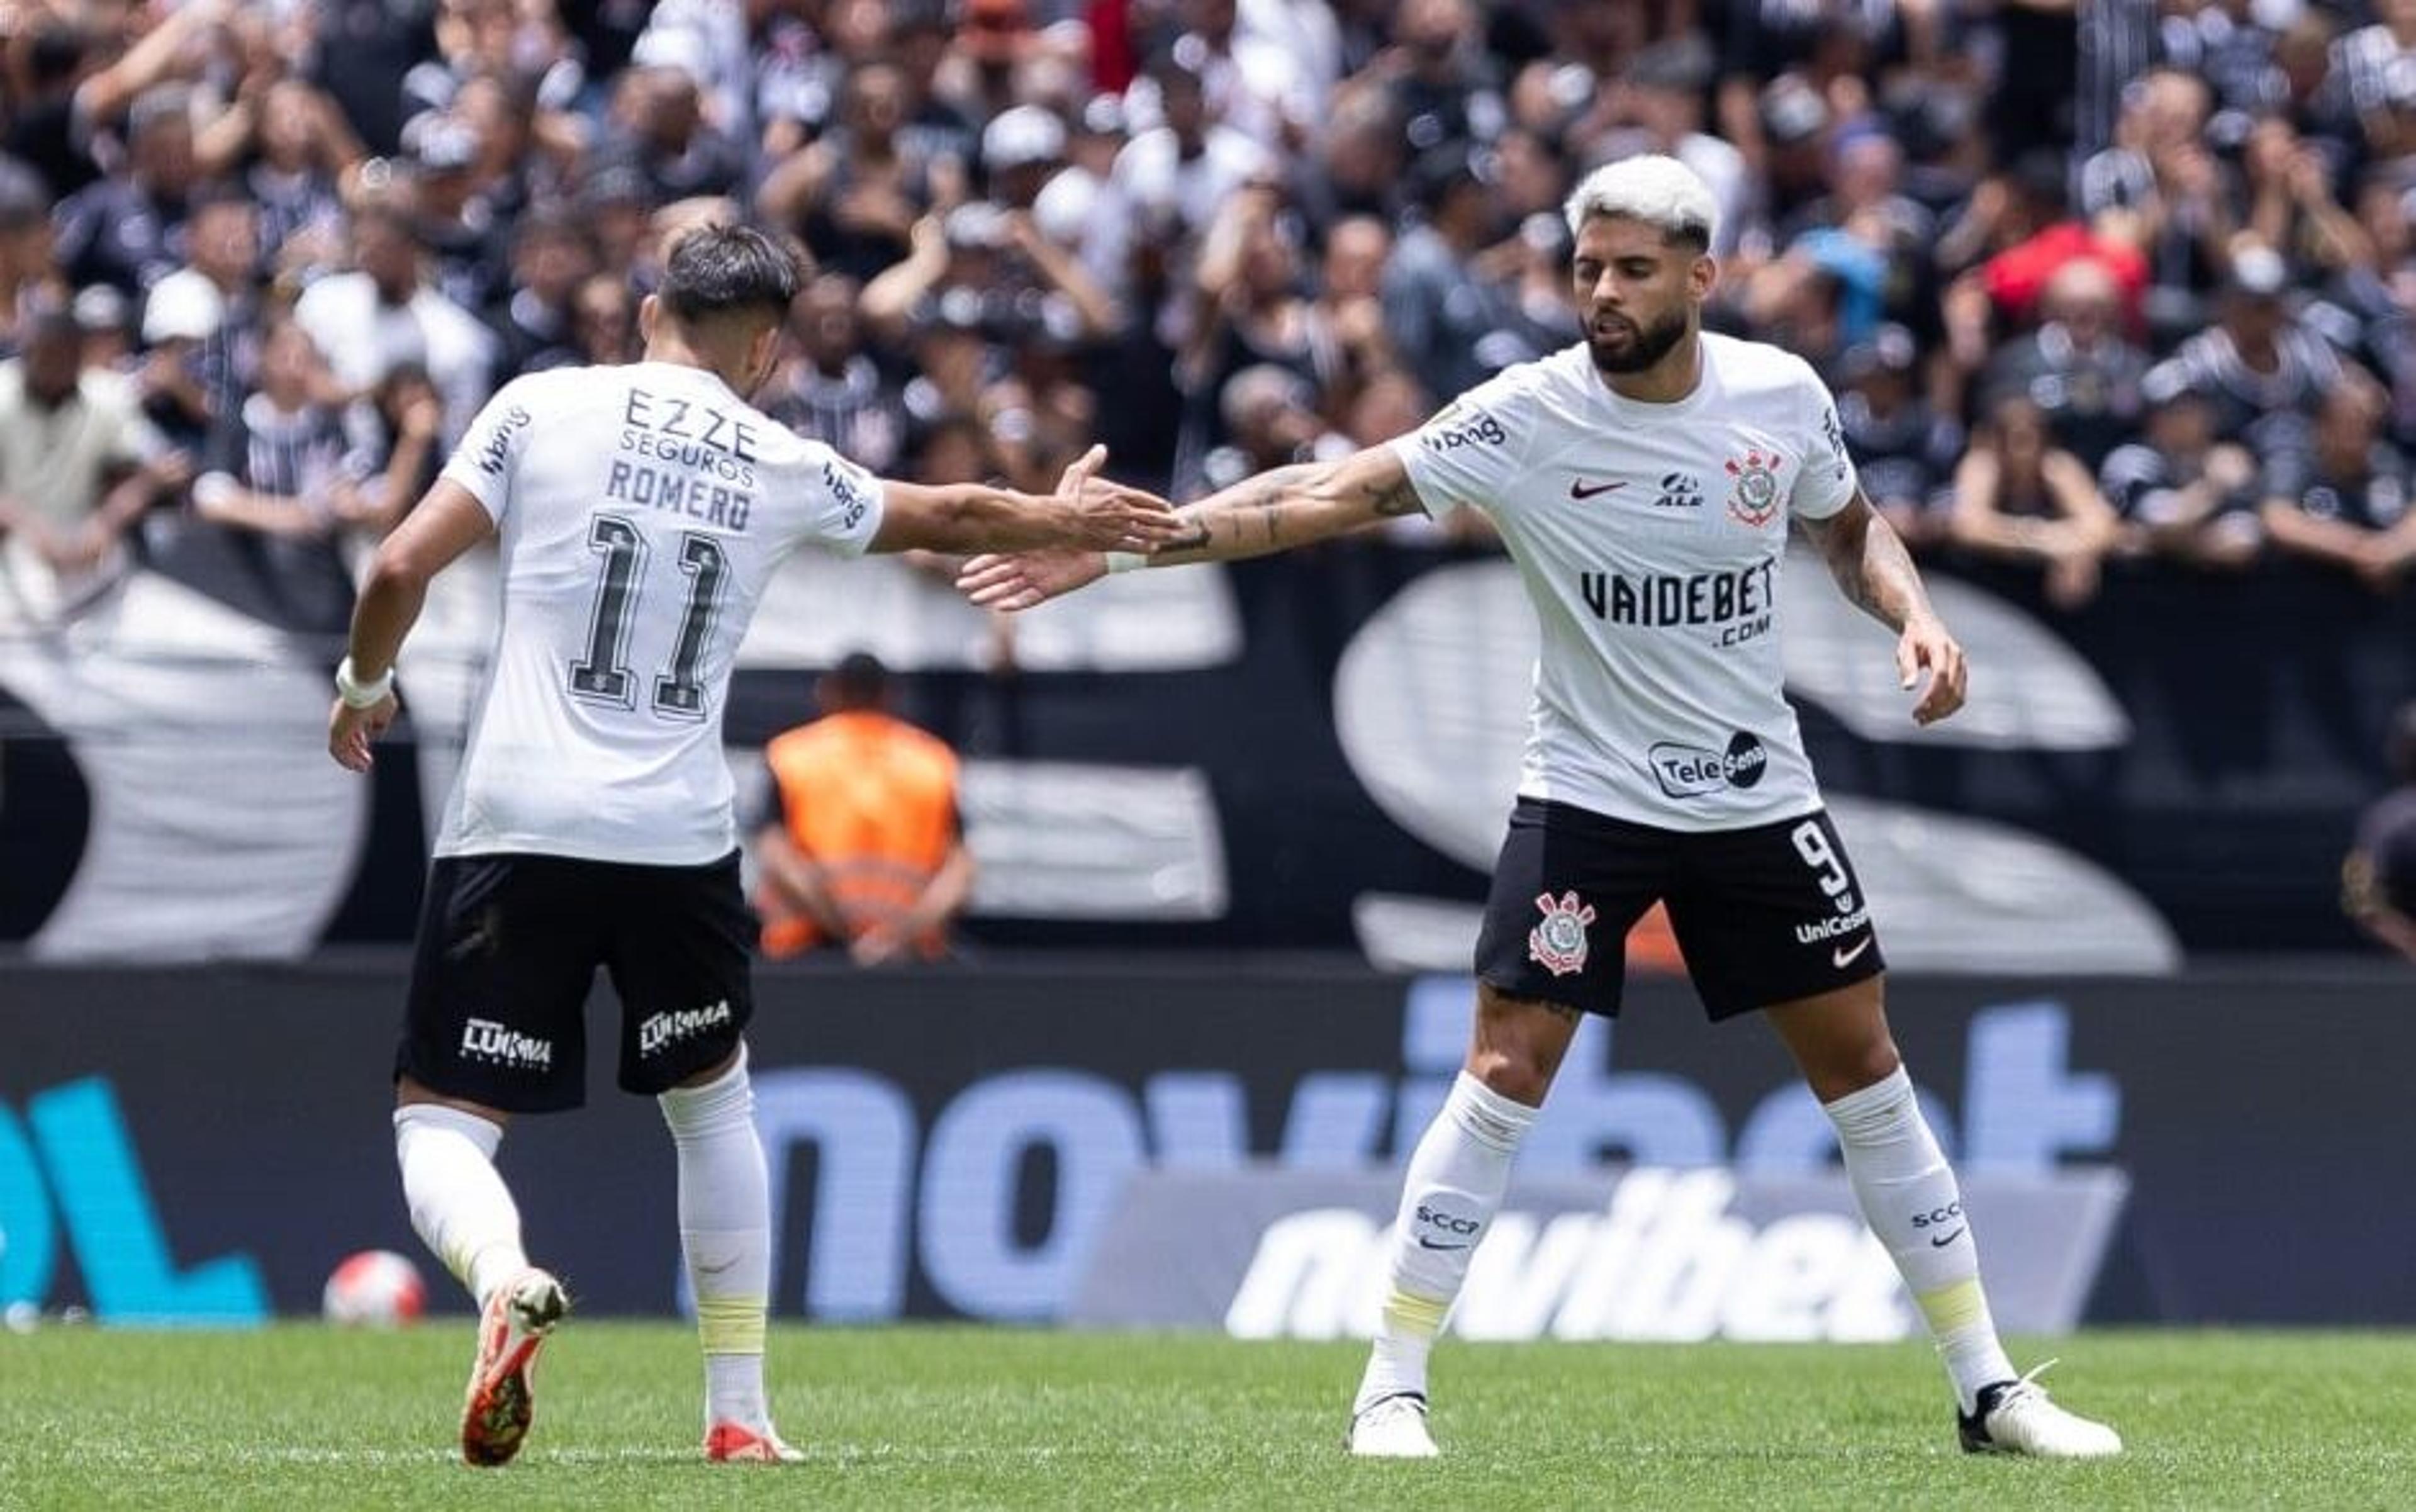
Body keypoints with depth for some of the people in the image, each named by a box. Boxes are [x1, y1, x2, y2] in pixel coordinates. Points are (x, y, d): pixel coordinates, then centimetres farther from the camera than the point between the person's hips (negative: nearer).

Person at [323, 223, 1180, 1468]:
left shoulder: (544, 407, 2)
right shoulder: (784, 472, 9)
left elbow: (402, 569, -3)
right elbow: (952, 517, 27)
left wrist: (365, 685, 16)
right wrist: (1062, 520, 47)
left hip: (513, 830, -2)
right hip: (678, 843, 2)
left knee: (441, 1123, 3)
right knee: (711, 1101, 25)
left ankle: (504, 1281, -30)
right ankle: (738, 1412, 25)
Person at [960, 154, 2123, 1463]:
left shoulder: (1781, 396, -7)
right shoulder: (1527, 417, -15)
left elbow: (1850, 527, 14)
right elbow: (1329, 494, -20)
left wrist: (1912, 613, -7)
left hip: (1756, 798, 3)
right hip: (1586, 798, -3)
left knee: (1864, 1068, 7)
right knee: (1506, 1071, -12)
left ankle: (1986, 1387, 17)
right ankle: (1391, 1389, -5)